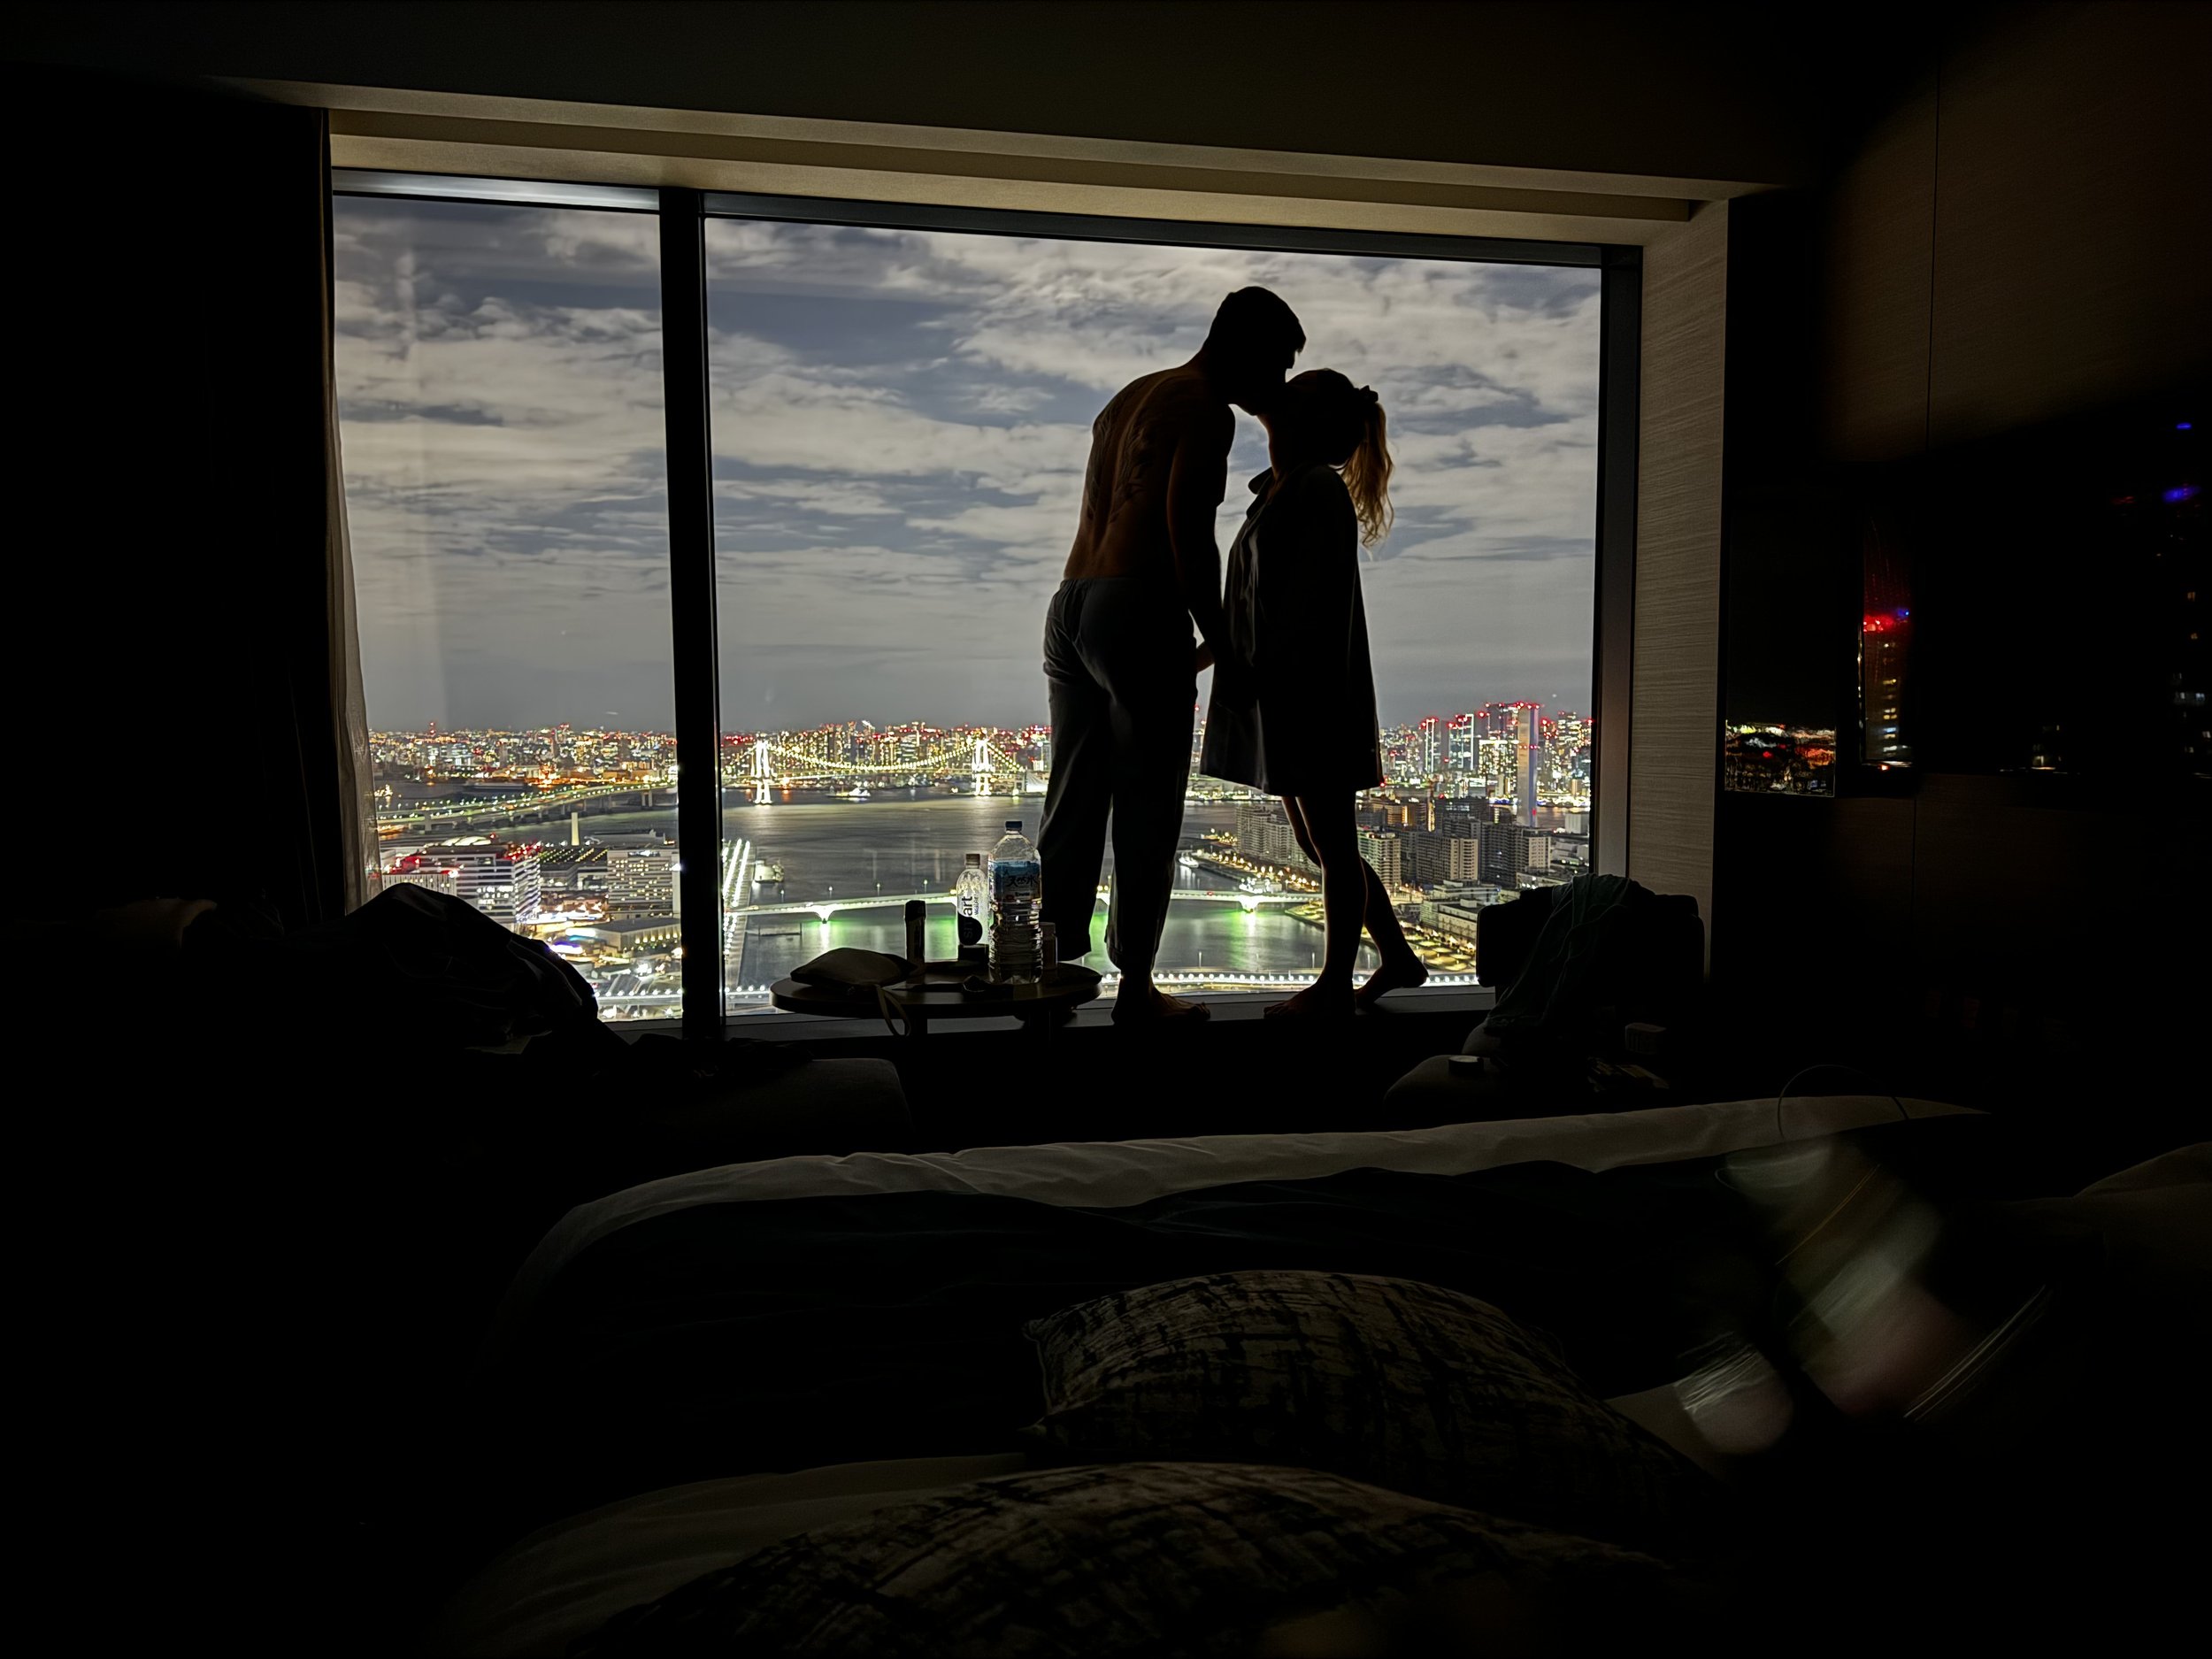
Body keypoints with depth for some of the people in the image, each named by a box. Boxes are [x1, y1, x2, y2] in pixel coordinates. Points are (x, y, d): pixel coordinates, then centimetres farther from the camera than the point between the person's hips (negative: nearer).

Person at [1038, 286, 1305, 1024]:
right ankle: (1135, 987, 8)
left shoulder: (1131, 397, 23)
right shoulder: (1206, 410, -5)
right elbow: (1188, 531, -16)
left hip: (1071, 603, 9)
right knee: (1146, 812, -1)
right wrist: (1218, 639, -8)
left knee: (1073, 803, 12)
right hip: (1137, 612, -9)